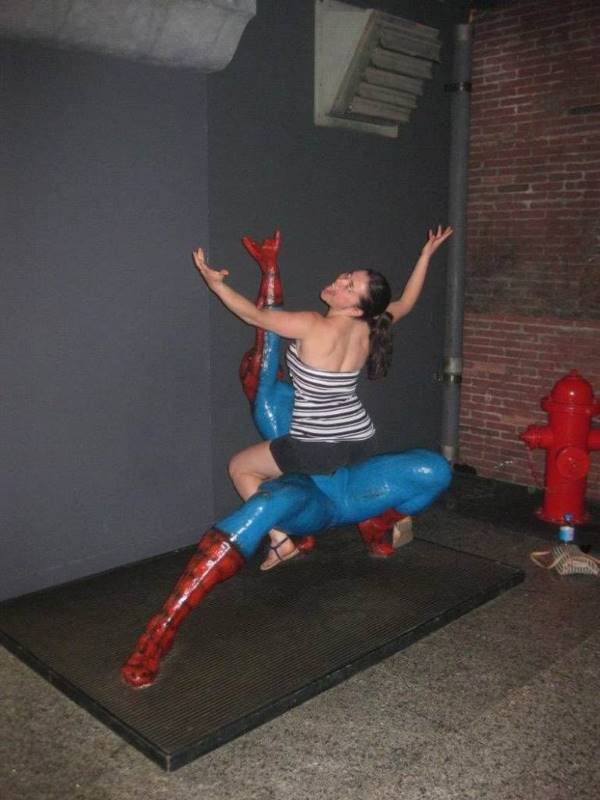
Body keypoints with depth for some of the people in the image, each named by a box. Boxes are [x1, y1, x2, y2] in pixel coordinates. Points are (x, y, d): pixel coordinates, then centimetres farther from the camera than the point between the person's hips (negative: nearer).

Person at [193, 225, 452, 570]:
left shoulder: (314, 327, -22)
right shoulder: (368, 330, -5)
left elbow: (255, 315, -13)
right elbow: (406, 302, 14)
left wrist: (216, 283, -10)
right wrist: (427, 254, 20)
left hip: (317, 450, -7)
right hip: (363, 443, 7)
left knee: (240, 467, 14)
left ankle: (281, 540, 6)